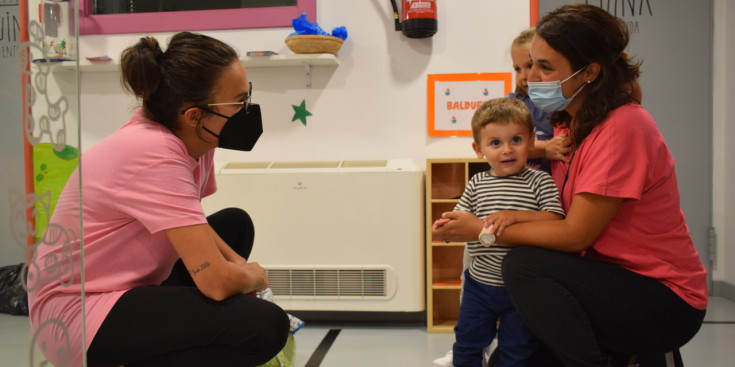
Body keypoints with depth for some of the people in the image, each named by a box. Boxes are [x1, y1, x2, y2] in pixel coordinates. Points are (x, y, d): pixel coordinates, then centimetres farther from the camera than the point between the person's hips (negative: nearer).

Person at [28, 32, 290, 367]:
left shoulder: (192, 137, -2)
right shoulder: (157, 154, -28)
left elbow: (190, 224, 16)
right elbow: (216, 282, -30)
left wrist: (236, 263, -1)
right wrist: (253, 276, -7)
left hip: (127, 286, 10)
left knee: (235, 223, 22)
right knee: (266, 326, -23)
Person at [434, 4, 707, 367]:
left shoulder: (622, 127, -22)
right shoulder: (570, 123, 5)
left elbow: (575, 234, -24)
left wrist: (481, 228, -18)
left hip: (665, 302, -8)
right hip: (609, 281, 8)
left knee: (524, 266, -26)